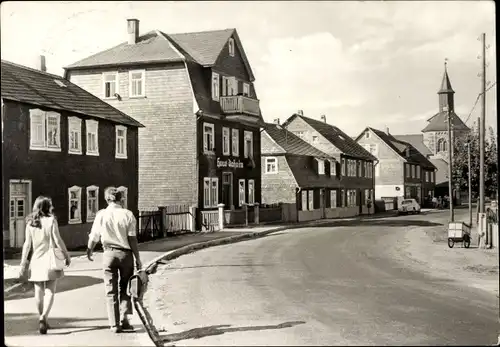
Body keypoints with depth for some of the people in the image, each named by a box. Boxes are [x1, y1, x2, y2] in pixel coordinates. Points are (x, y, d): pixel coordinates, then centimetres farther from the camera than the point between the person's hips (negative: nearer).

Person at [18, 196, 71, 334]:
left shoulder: (30, 223, 3)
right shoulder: (51, 220, -6)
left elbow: (27, 244, 0)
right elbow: (58, 241, -8)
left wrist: (23, 262, 3)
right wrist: (67, 255, 2)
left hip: (36, 260, 3)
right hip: (50, 259, -3)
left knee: (39, 292, 12)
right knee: (50, 292, -2)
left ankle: (42, 319, 20)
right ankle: (43, 317, -20)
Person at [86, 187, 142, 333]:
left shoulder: (101, 215, -3)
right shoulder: (128, 214, -7)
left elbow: (94, 237, 5)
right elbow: (132, 239, -8)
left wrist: (89, 251, 25)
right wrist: (138, 259, -1)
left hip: (109, 253, 1)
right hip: (125, 253, -1)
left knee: (111, 290, 9)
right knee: (125, 288, 16)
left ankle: (114, 324, 10)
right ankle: (124, 319, 6)